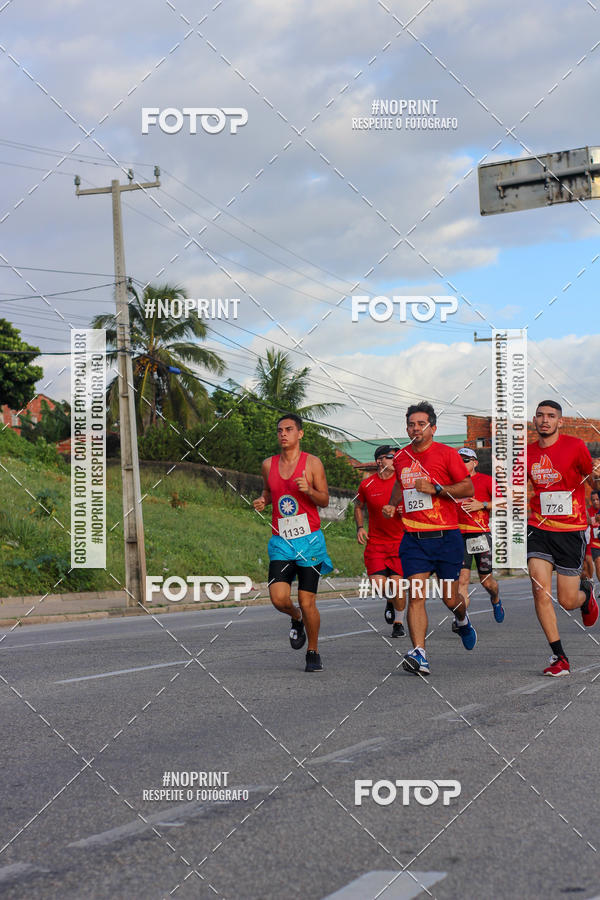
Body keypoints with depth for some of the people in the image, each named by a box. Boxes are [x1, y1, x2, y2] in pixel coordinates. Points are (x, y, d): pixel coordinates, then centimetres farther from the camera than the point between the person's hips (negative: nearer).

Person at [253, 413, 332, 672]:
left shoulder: (312, 463, -1)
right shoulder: (269, 465, 9)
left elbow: (325, 500, 2)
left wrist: (309, 490, -18)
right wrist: (263, 501, 3)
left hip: (309, 539, -3)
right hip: (281, 541, 3)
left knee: (307, 602, -3)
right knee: (279, 598, -13)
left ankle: (313, 652, 17)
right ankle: (296, 619, 22)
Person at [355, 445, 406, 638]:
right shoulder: (367, 484, 0)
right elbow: (358, 507, 17)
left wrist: (405, 511, -13)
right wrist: (360, 527, 3)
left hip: (399, 540, -1)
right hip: (375, 542, 1)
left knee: (397, 583, -7)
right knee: (378, 583, -11)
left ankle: (398, 623, 15)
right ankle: (390, 600, 26)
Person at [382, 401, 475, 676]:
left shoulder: (446, 454, -4)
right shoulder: (401, 458, 10)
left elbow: (468, 488, -6)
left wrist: (435, 488, -16)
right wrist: (392, 504, 15)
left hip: (446, 536, -3)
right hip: (413, 537, 3)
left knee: (450, 598, 6)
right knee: (416, 597, -12)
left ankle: (463, 622, 42)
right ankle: (419, 654, -19)